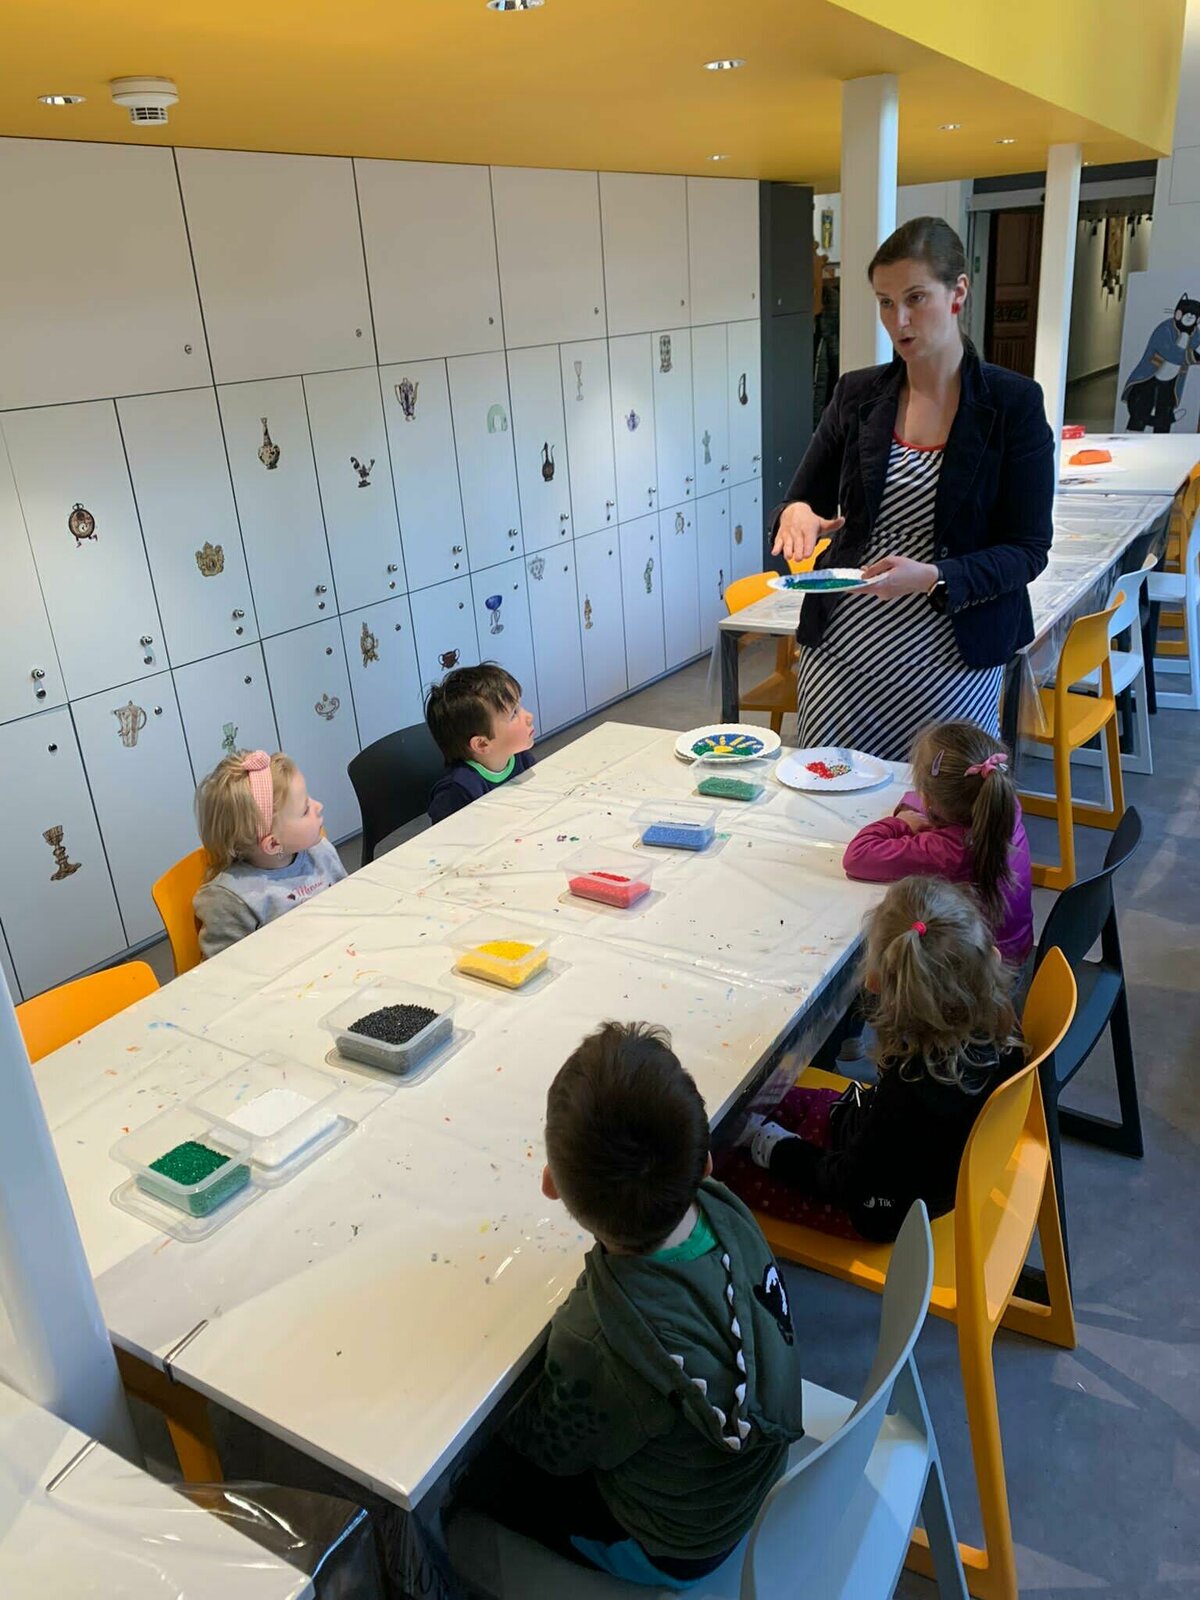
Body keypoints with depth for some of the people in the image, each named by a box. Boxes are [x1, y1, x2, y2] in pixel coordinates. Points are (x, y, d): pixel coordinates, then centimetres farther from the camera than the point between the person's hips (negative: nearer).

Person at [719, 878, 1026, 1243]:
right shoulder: (991, 1025, -20)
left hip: (879, 1210, -7)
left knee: (727, 1160, 0)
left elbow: (851, 1183, -21)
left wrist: (773, 1148, -11)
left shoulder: (912, 1092, -40)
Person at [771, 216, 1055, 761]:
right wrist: (796, 513, -15)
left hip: (952, 659, -2)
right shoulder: (856, 394, 6)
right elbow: (804, 498, 10)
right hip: (841, 649, 3)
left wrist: (933, 578, -23)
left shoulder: (1013, 403, -4)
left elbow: (1028, 551, -6)